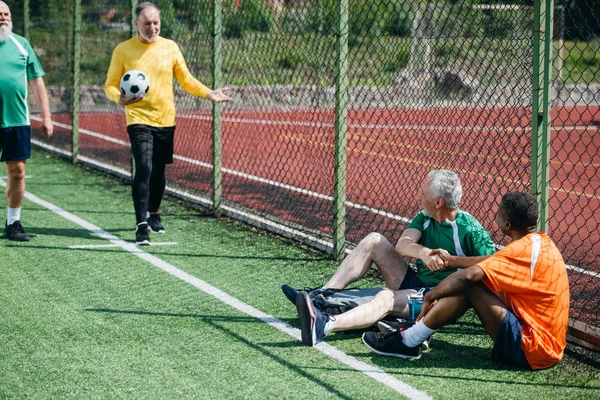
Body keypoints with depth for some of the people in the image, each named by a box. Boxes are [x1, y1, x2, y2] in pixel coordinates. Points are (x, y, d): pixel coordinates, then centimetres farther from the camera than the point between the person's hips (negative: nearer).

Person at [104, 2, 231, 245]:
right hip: (139, 119, -3)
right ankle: (141, 225, -14)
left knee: (158, 171, 12)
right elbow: (110, 85, 0)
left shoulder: (170, 47, 5)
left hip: (165, 120, 4)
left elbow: (186, 79, 14)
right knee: (143, 169, -17)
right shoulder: (123, 50, -3)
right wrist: (119, 98, -21)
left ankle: (153, 214, 35)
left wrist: (209, 94, 2)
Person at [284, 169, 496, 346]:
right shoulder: (424, 218, 7)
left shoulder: (470, 229, -13)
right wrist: (422, 252, -31)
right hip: (415, 284, 8)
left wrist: (452, 260, -22)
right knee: (374, 240, -2)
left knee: (387, 298, -36)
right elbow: (403, 244, -11)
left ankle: (323, 325, -60)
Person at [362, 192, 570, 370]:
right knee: (470, 282, 10)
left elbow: (468, 276, -25)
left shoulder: (525, 249, -19)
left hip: (530, 351, -10)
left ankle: (407, 342, -8)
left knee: (469, 286, -16)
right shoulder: (542, 241, 10)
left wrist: (432, 295, -11)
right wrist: (452, 259, 13)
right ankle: (413, 332, 9)